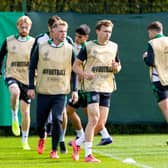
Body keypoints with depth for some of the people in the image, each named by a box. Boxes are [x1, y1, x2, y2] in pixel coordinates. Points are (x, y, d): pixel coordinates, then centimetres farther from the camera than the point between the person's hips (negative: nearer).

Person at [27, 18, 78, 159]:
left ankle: (54, 150, -1)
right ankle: (42, 138, 41)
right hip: (43, 91, 1)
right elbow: (32, 67, 6)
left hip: (61, 92, -1)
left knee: (57, 119, -14)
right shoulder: (41, 47, 0)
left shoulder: (69, 49, 0)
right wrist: (31, 87, 1)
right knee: (40, 121, 6)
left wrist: (75, 90, -2)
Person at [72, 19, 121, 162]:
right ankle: (88, 154, -10)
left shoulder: (114, 47, 11)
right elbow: (76, 65, 1)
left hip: (107, 87, 5)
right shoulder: (88, 46, -2)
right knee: (94, 119, -15)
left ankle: (78, 143, 25)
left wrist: (116, 67, -3)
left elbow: (118, 65, 22)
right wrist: (84, 74, -19)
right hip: (92, 86, -5)